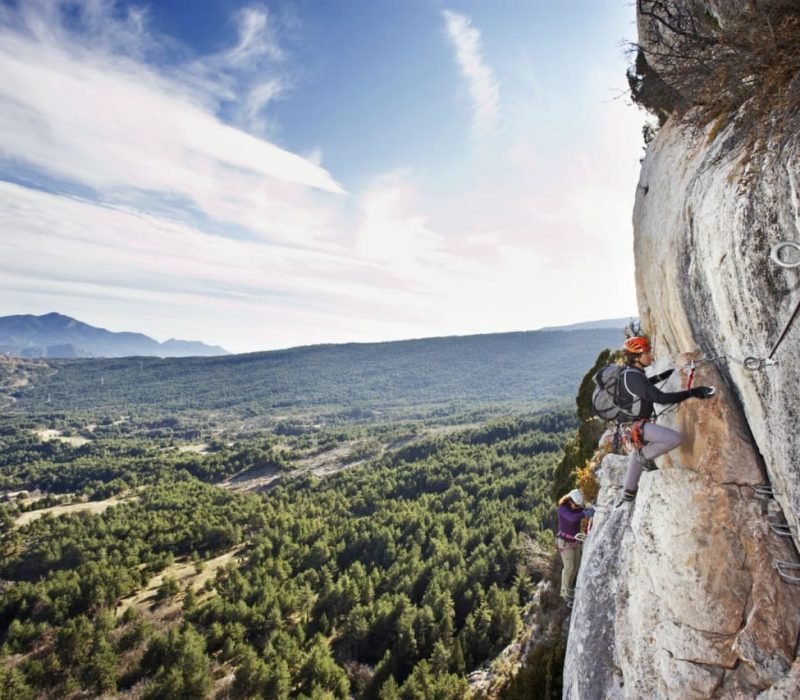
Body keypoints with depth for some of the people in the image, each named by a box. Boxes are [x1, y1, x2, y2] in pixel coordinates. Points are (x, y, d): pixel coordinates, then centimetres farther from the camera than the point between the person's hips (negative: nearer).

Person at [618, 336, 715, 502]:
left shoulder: (629, 373, 5)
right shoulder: (635, 377, -27)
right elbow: (660, 397, -35)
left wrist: (660, 377, 23)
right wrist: (692, 392, -33)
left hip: (633, 421, 10)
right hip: (636, 425, -10)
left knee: (638, 452, 28)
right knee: (675, 438, -19)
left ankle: (628, 491, 44)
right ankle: (644, 455, 4)